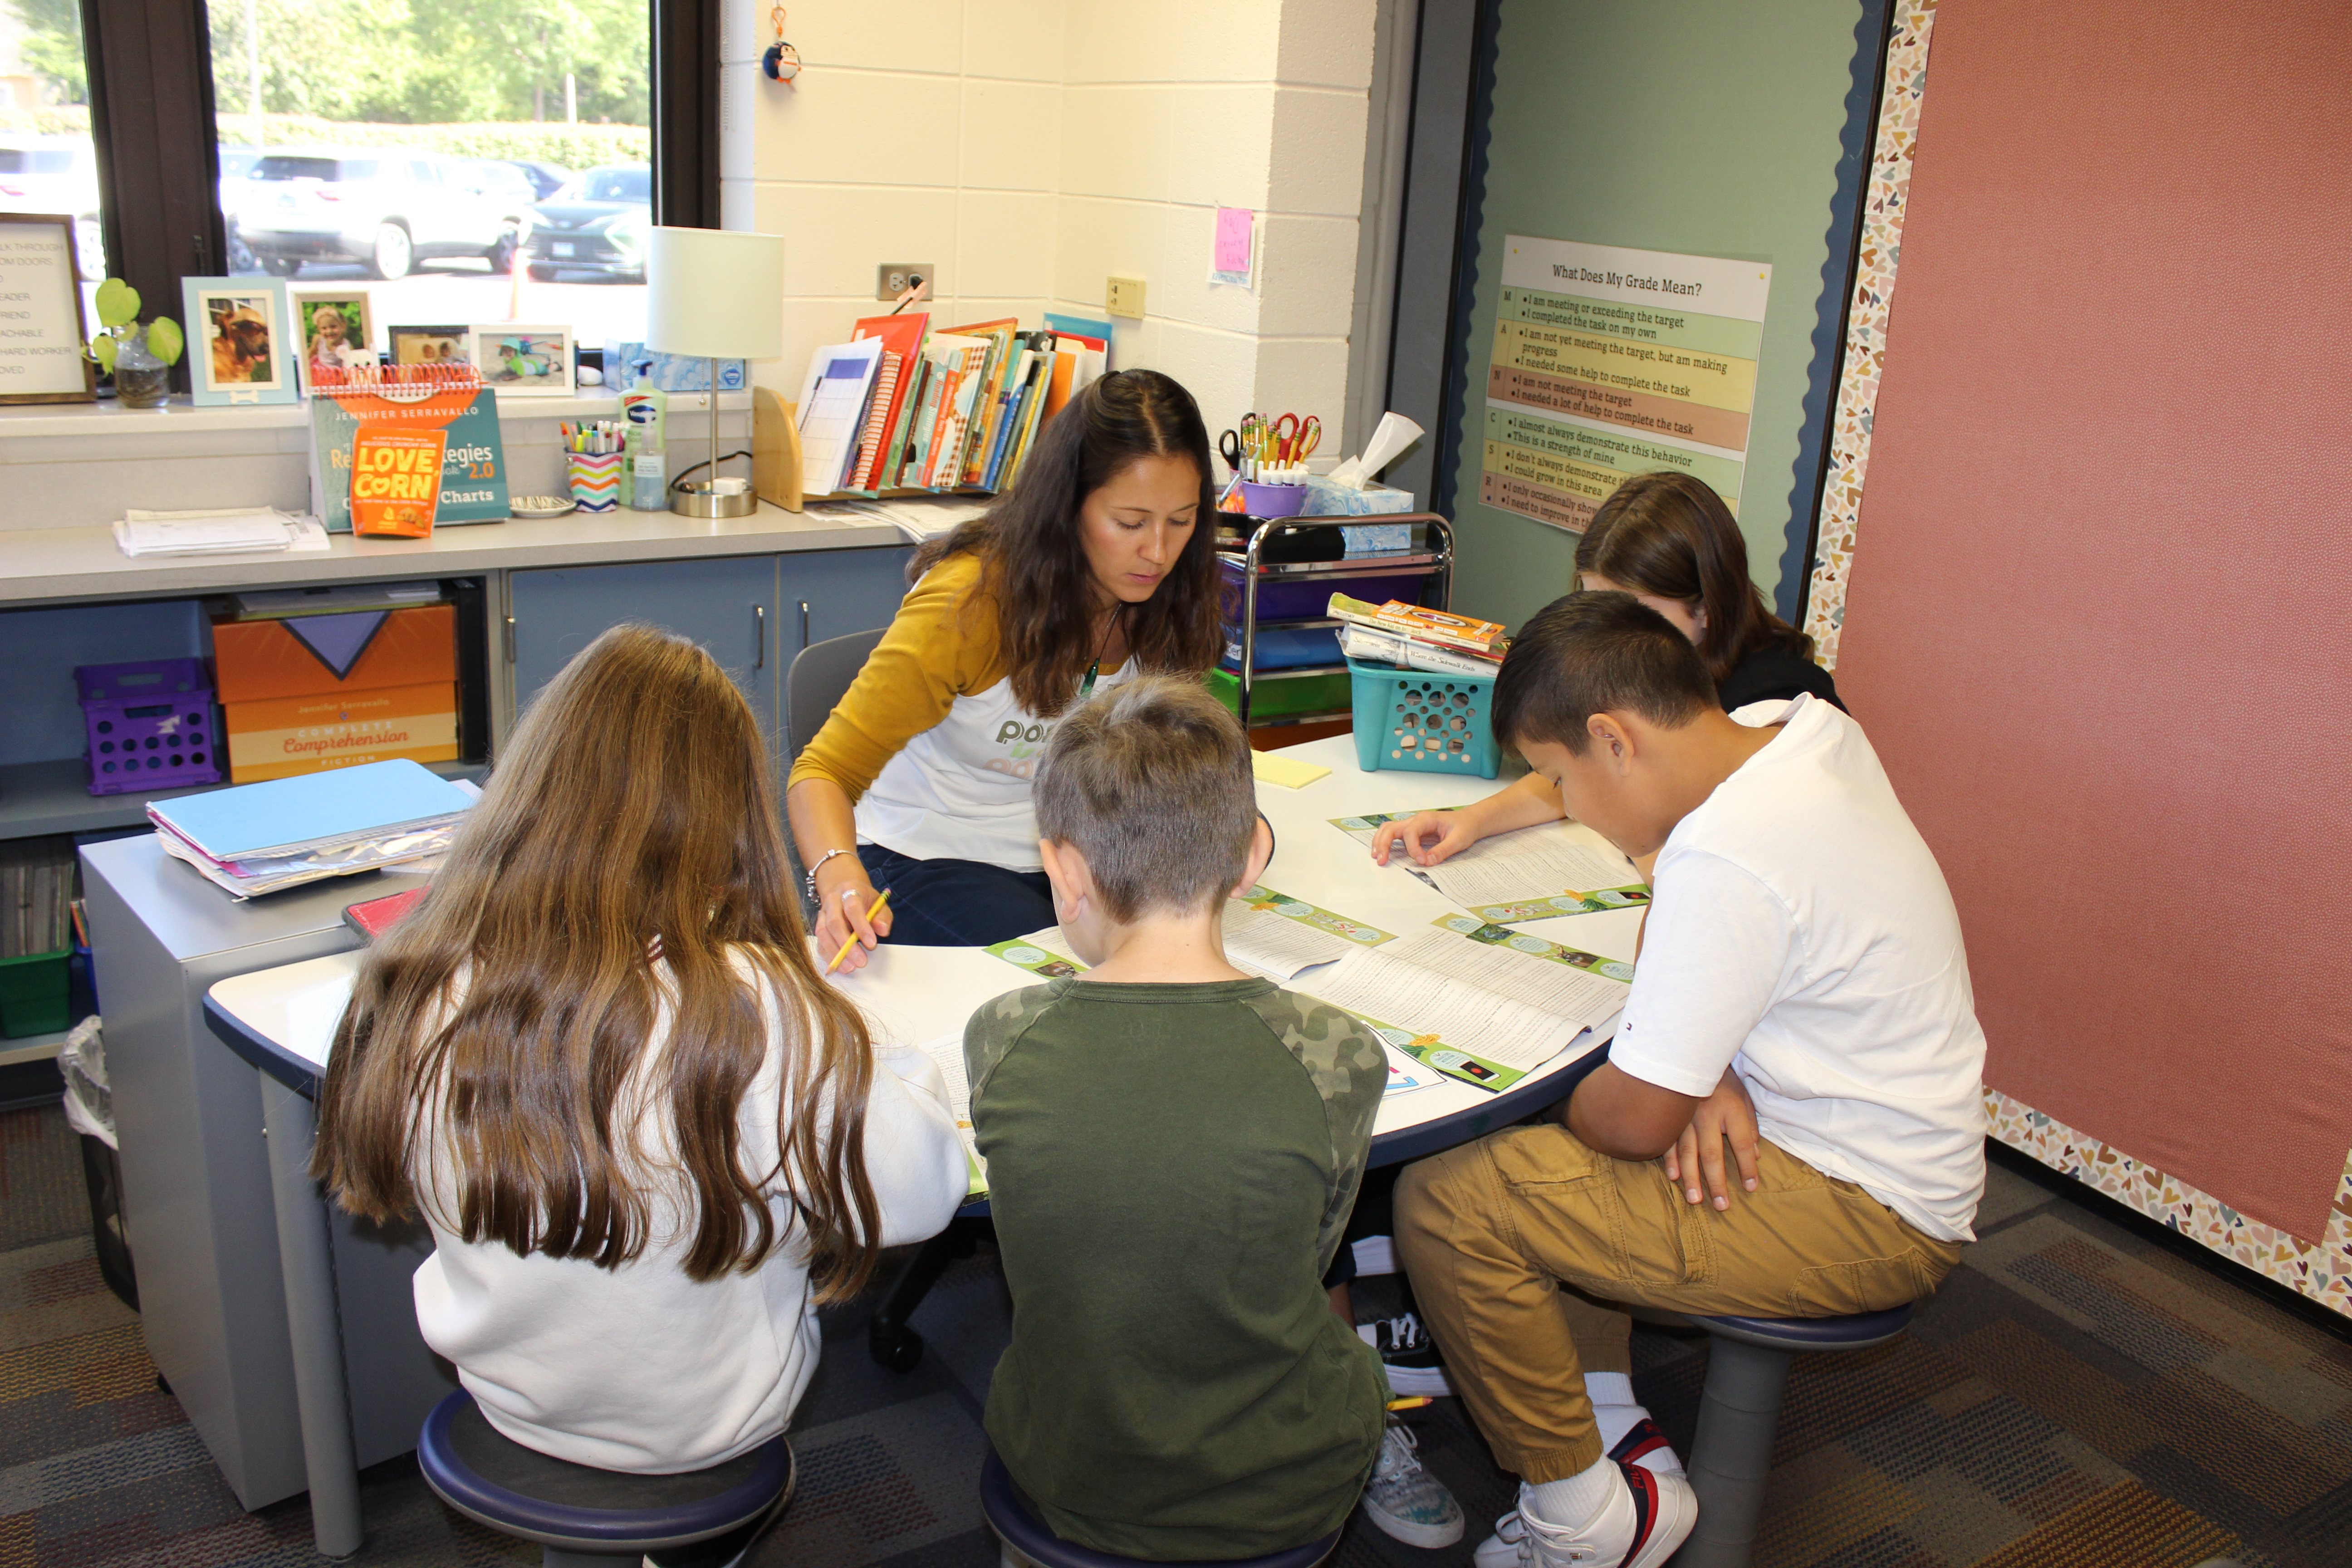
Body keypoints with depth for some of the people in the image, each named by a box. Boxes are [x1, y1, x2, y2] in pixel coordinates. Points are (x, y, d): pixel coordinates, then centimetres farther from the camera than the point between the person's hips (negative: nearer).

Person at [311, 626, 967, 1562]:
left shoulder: (414, 996, -21)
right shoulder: (758, 1020, -34)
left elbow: (372, 1184, -2)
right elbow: (919, 1191, -22)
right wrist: (907, 1074, -1)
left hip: (507, 1401, 3)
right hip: (703, 1427, -3)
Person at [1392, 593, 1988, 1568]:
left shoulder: (1726, 863, -30)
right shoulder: (1807, 728, -1)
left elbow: (1636, 1121, -22)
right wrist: (1708, 1078, -4)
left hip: (1870, 1222, -10)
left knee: (1445, 1202, -15)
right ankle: (1616, 1432, 22)